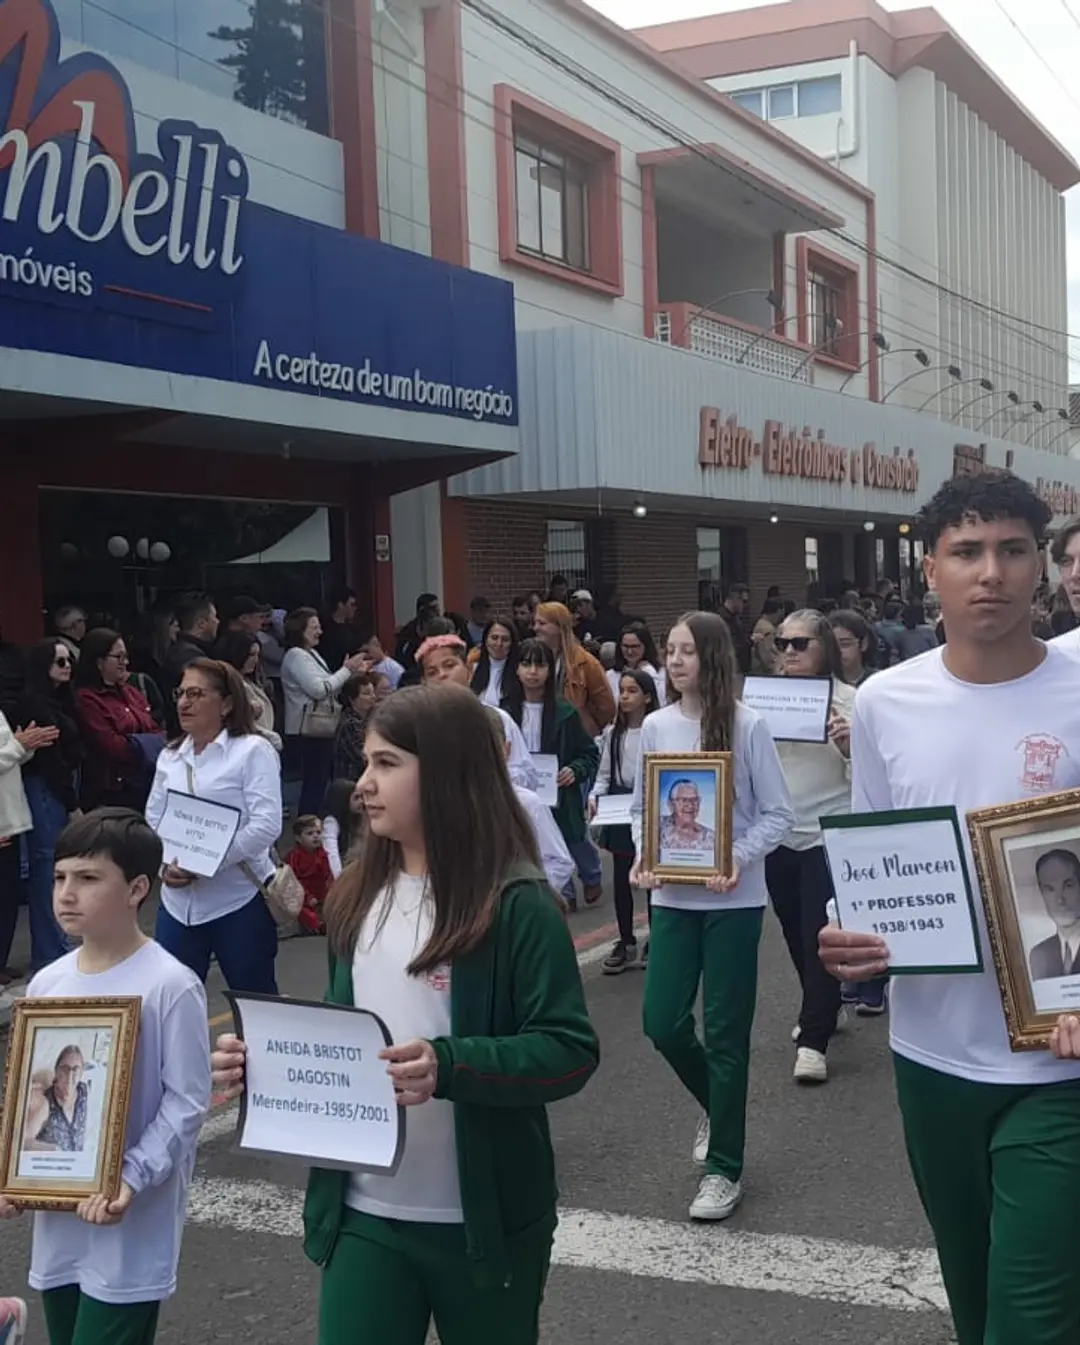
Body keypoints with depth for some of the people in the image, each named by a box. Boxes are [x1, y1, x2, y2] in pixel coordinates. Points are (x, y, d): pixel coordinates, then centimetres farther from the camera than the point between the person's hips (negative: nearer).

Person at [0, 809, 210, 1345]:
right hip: (58, 1222, 6)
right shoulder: (46, 984, 4)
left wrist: (130, 1180, -23)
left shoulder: (171, 986, -14)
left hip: (132, 1228, -6)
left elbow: (186, 1103, -14)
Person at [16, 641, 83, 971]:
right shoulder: (35, 702, -13)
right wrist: (73, 805, -14)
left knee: (55, 870, 13)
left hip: (59, 790, 9)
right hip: (45, 792, -9)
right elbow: (49, 758, -16)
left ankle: (51, 950, 21)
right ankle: (51, 954, 2)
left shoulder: (60, 699, 14)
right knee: (49, 869, -4)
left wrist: (71, 800, 5)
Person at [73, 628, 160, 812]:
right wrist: (145, 748, -7)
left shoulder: (131, 693, 17)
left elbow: (155, 732, 11)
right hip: (113, 789, -7)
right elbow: (111, 747, -16)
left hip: (147, 784, 7)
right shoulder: (86, 700, -9)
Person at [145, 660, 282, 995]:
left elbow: (266, 825, -15)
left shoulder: (253, 750, -7)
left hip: (239, 899, -5)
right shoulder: (169, 756, 12)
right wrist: (164, 865, -7)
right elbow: (152, 821, 14)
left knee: (256, 1003, 6)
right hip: (178, 901, 5)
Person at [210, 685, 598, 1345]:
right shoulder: (360, 895, 6)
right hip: (363, 1213, 5)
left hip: (482, 1218, -5)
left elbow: (570, 1050, -18)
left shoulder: (516, 903, -14)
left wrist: (449, 1067, -30)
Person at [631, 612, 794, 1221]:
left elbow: (779, 815, -6)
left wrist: (739, 860, -21)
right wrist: (642, 855, -8)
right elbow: (642, 807, 11)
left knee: (726, 1032, 3)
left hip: (732, 898, -4)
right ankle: (719, 1105, 35)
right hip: (672, 895, 4)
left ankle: (725, 1169, 16)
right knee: (663, 1022, 4)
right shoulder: (655, 727, 3)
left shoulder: (747, 725, -8)